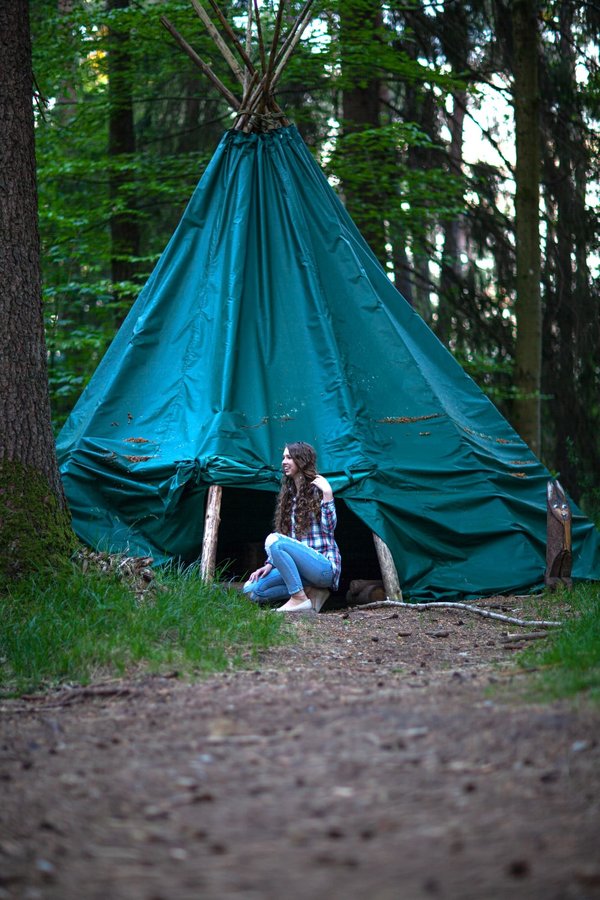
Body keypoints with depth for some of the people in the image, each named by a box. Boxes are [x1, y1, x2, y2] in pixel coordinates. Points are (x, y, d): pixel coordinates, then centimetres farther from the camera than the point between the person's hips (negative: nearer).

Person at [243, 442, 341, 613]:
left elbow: (329, 527, -11)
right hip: (299, 565, 7)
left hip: (324, 565, -7)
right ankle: (311, 591, -6)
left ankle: (299, 598, -25)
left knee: (273, 540, -29)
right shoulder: (288, 494, 18)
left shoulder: (317, 489, -2)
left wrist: (327, 495, -20)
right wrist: (270, 564, 8)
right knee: (252, 589, -10)